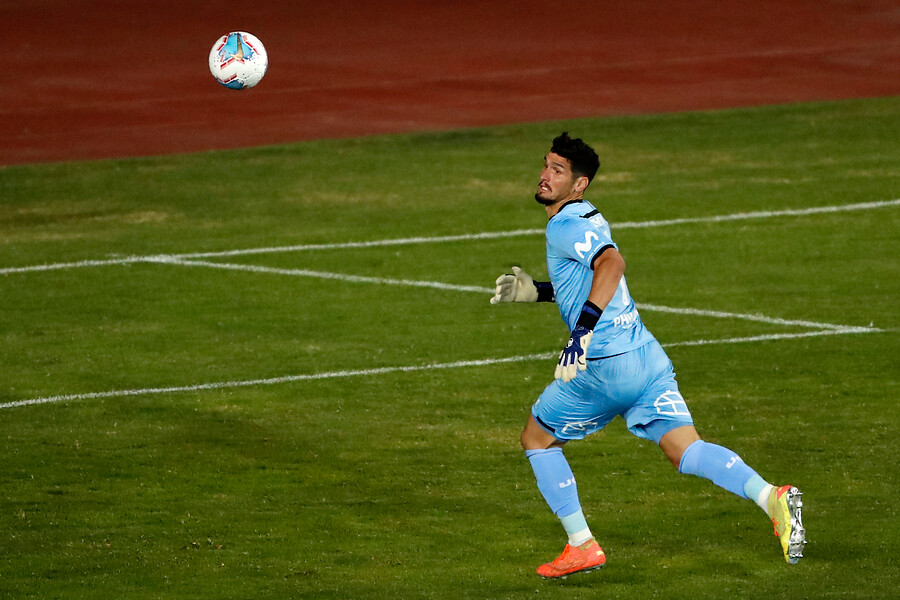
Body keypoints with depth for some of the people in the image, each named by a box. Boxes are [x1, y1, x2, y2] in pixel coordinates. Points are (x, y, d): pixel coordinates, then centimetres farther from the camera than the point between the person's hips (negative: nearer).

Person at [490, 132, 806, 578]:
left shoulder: (565, 226, -11)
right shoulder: (587, 219, 18)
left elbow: (611, 263, -30)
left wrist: (583, 329, -37)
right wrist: (536, 291, 32)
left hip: (605, 366, -8)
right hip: (646, 355, 8)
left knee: (537, 439, 13)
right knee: (687, 452, -1)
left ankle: (582, 547, 13)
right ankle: (771, 497, -23)